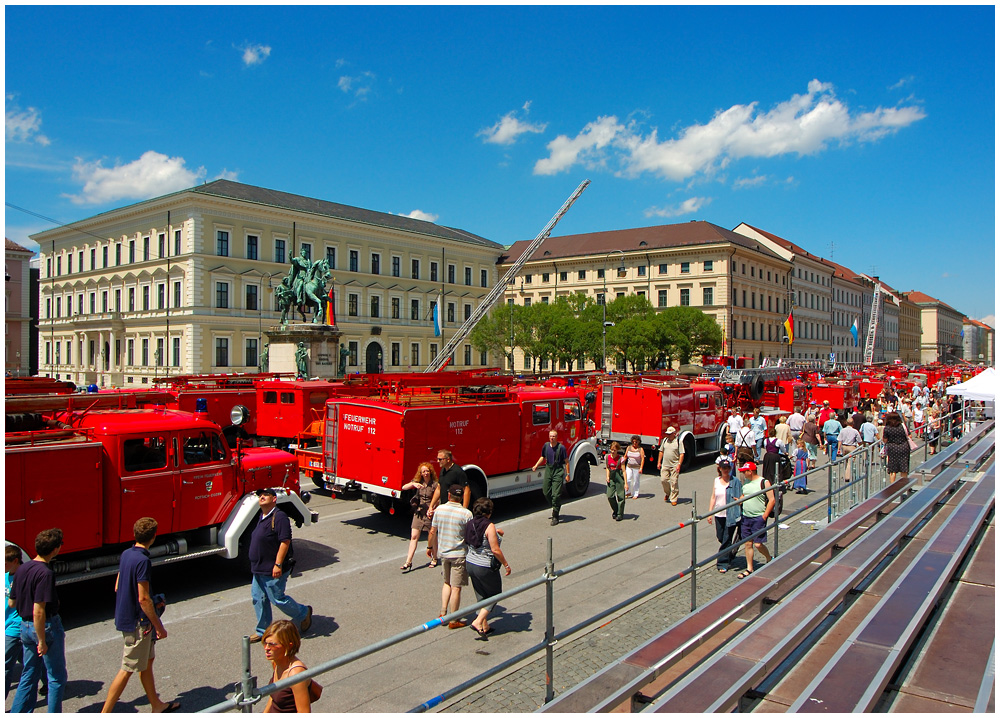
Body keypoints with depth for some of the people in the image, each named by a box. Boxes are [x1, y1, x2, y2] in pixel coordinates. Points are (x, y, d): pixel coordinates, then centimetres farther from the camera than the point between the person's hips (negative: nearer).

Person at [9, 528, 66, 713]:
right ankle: (53, 714, 13)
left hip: (25, 626, 8)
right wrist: (42, 640, -18)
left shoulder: (22, 569, 2)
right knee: (57, 677, 7)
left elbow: (12, 602, 13)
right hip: (46, 627, -8)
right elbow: (38, 611, -25)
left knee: (29, 675, 19)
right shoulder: (45, 573, -24)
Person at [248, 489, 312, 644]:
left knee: (277, 598, -1)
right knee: (258, 598, 12)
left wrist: (278, 564, -26)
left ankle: (303, 613, 20)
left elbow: (285, 541, -24)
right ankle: (262, 631, 24)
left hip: (272, 571, -9)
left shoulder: (279, 517, -19)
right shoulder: (262, 517, 11)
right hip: (259, 570, 9)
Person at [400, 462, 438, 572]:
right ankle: (408, 562, 1)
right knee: (414, 537, -1)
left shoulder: (435, 484, -8)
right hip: (418, 512, 3)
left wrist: (431, 509, -23)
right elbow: (404, 487, -5)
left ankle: (434, 559, 26)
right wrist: (413, 484, -22)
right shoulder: (418, 482, 3)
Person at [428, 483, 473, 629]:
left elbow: (432, 532, 3)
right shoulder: (466, 513, -16)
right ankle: (453, 620, 12)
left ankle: (443, 613, 21)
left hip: (443, 553, 4)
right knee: (456, 587, 4)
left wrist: (430, 547, 18)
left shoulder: (439, 509, -5)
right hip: (459, 554, -4)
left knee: (447, 583, 23)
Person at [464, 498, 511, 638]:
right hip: (486, 567, -7)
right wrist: (506, 565, -8)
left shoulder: (471, 524, 2)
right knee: (495, 594, 11)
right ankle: (478, 622, 2)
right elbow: (495, 550, -20)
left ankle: (485, 626, 25)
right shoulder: (489, 526, -19)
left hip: (470, 564, 7)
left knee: (481, 596, 19)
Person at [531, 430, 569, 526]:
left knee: (556, 494, -6)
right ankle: (554, 507, 33)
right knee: (546, 492, 9)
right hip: (548, 470, 5)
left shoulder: (561, 447, -11)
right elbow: (543, 457, 19)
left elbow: (566, 461, -6)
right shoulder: (546, 446, 3)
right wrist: (536, 466, 10)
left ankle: (555, 517, 4)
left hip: (558, 471, -5)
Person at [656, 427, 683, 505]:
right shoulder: (665, 440, 8)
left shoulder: (678, 441, -5)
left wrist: (679, 464, -16)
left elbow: (682, 454, -8)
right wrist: (659, 462, 11)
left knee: (674, 482, -2)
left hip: (674, 466, -4)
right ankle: (667, 493, 27)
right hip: (665, 465, 4)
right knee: (663, 480, 0)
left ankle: (673, 499, 7)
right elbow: (661, 451, 15)